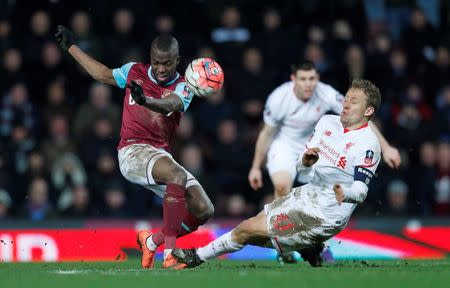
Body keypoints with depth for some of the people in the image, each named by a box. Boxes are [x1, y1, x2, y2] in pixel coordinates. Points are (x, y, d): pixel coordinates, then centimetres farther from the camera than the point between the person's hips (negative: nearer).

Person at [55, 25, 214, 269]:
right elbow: (102, 74, 27)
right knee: (177, 174, -35)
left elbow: (169, 106, -24)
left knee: (204, 210, -11)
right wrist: (70, 46, 33)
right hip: (132, 151, -3)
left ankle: (152, 241, 11)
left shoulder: (183, 89, 1)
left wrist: (146, 100, -46)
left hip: (161, 155, 3)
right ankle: (170, 252, -38)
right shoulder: (134, 72, 6)